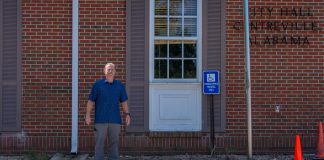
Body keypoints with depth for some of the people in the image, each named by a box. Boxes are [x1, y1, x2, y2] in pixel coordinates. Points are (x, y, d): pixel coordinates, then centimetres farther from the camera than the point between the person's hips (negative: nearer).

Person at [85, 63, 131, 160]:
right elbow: (91, 101, 2)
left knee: (114, 142, 6)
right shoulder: (97, 85, 3)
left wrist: (127, 114, 4)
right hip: (100, 120, -2)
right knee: (99, 143, -1)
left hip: (115, 120, 2)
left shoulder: (119, 85, 9)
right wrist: (88, 115, -5)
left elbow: (124, 102, 12)